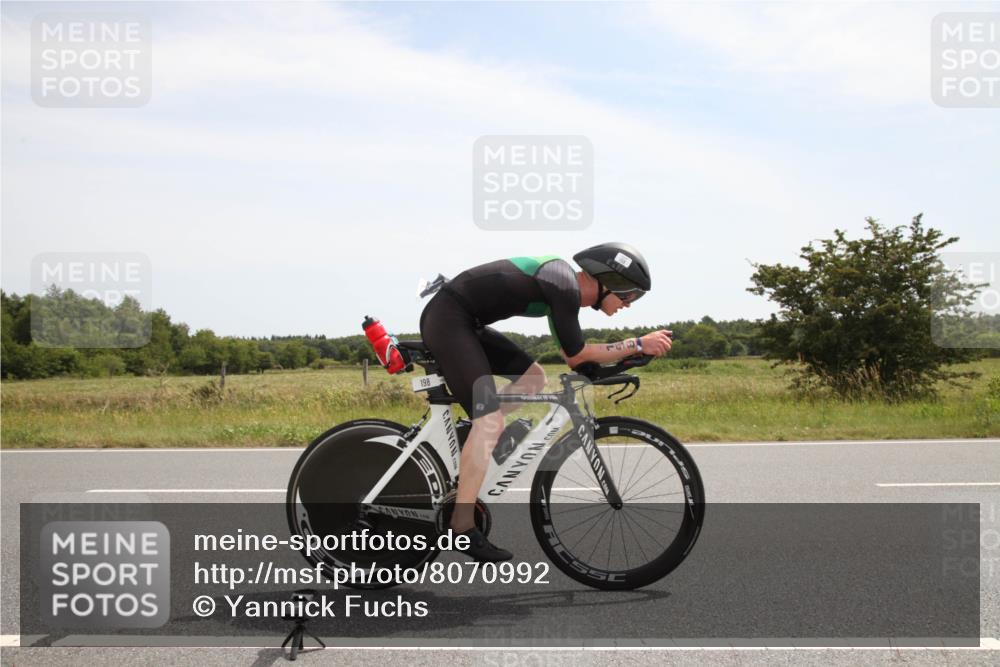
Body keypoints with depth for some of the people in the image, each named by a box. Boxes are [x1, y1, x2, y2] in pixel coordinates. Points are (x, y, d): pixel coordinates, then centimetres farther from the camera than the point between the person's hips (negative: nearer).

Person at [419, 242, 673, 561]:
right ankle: (462, 527, -12)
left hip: (466, 322, 10)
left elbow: (572, 355, 19)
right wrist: (638, 344, -7)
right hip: (447, 319, -10)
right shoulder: (565, 286, -16)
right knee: (490, 422, -15)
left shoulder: (567, 286, 12)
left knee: (533, 377, 13)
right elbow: (576, 356, -11)